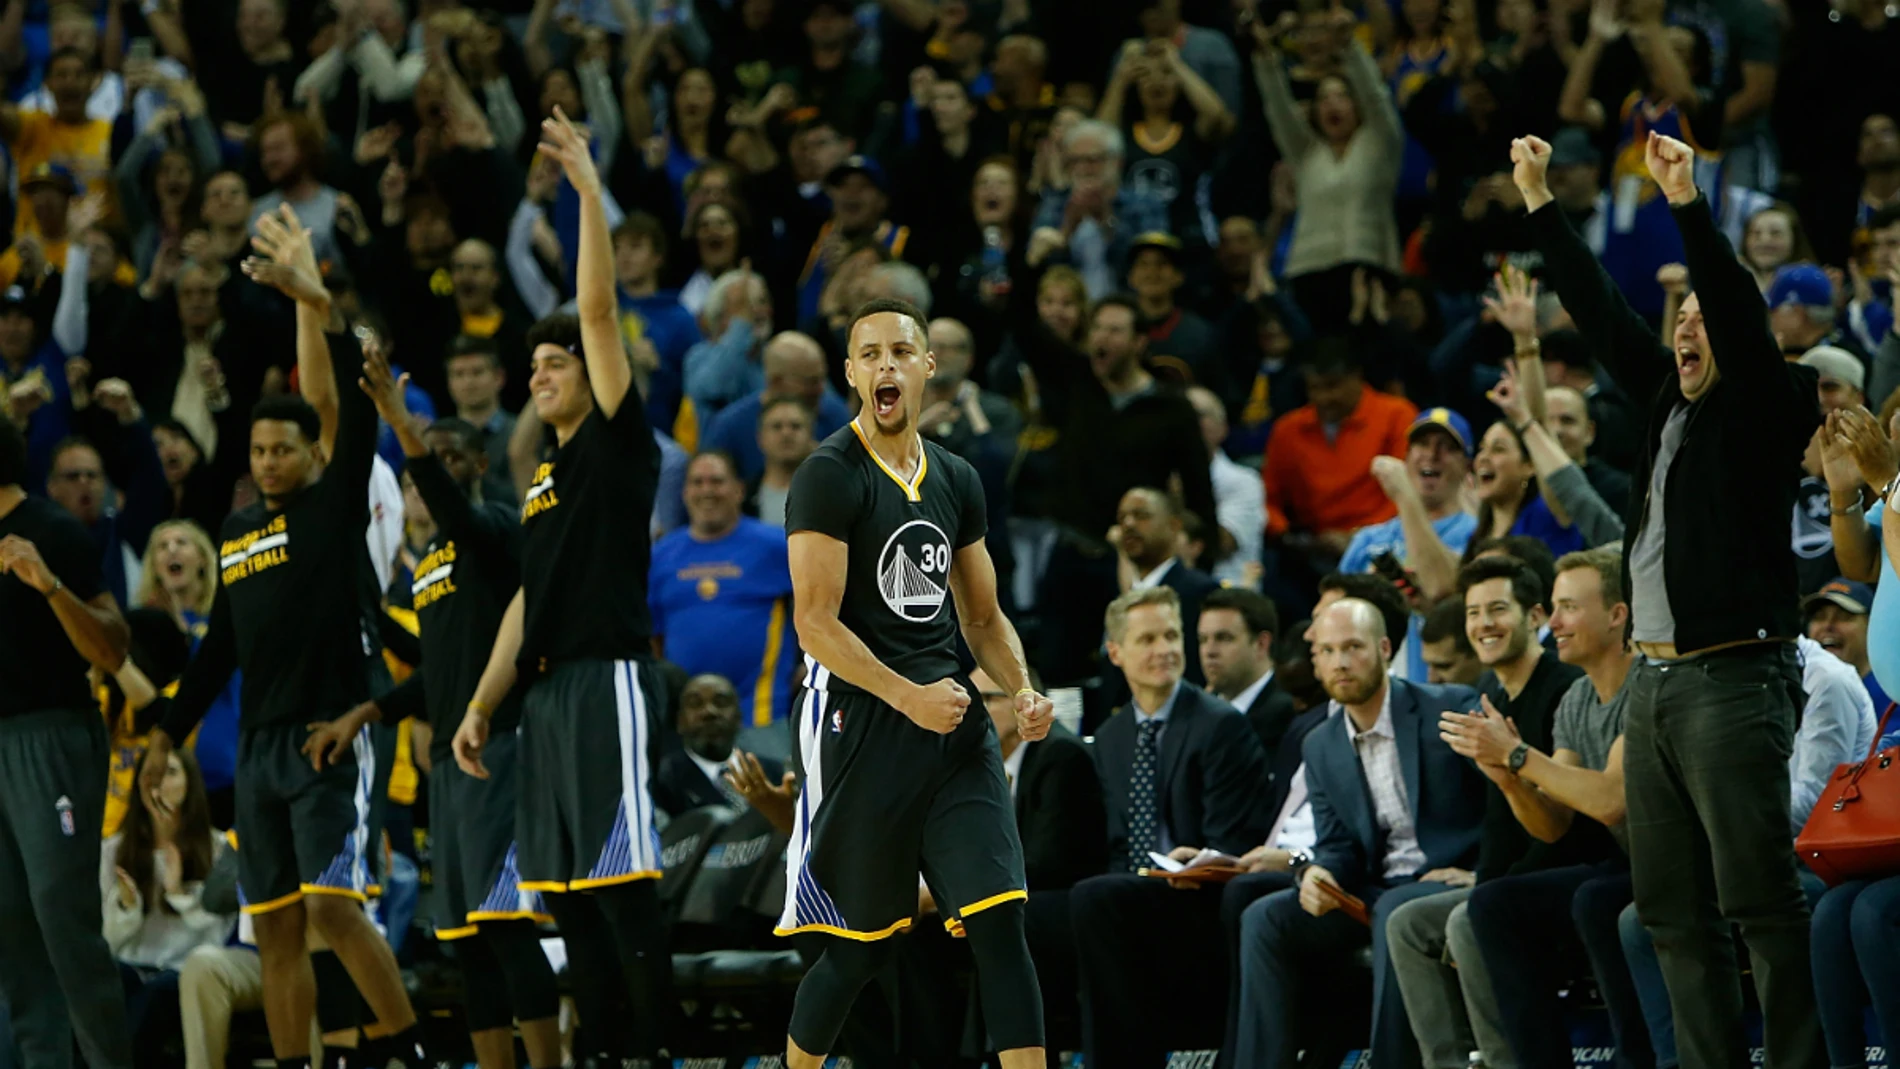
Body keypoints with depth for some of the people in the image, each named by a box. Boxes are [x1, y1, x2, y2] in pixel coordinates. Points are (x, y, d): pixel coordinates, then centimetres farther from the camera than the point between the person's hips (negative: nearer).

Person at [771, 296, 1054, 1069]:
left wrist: (1022, 692, 2)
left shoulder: (957, 481, 13)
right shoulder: (830, 476, -7)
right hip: (860, 722, -5)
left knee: (1000, 921, -8)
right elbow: (816, 623, -14)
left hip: (952, 726, 5)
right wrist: (907, 697, -24)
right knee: (862, 946, 3)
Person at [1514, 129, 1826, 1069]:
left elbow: (1740, 316, -18)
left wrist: (1688, 202, -24)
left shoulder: (1765, 408, -3)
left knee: (1759, 898, -11)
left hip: (1734, 681, -8)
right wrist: (1538, 201, 21)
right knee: (1672, 910, 6)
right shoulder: (1672, 404, 16)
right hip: (1655, 682, 8)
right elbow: (1600, 313, 21)